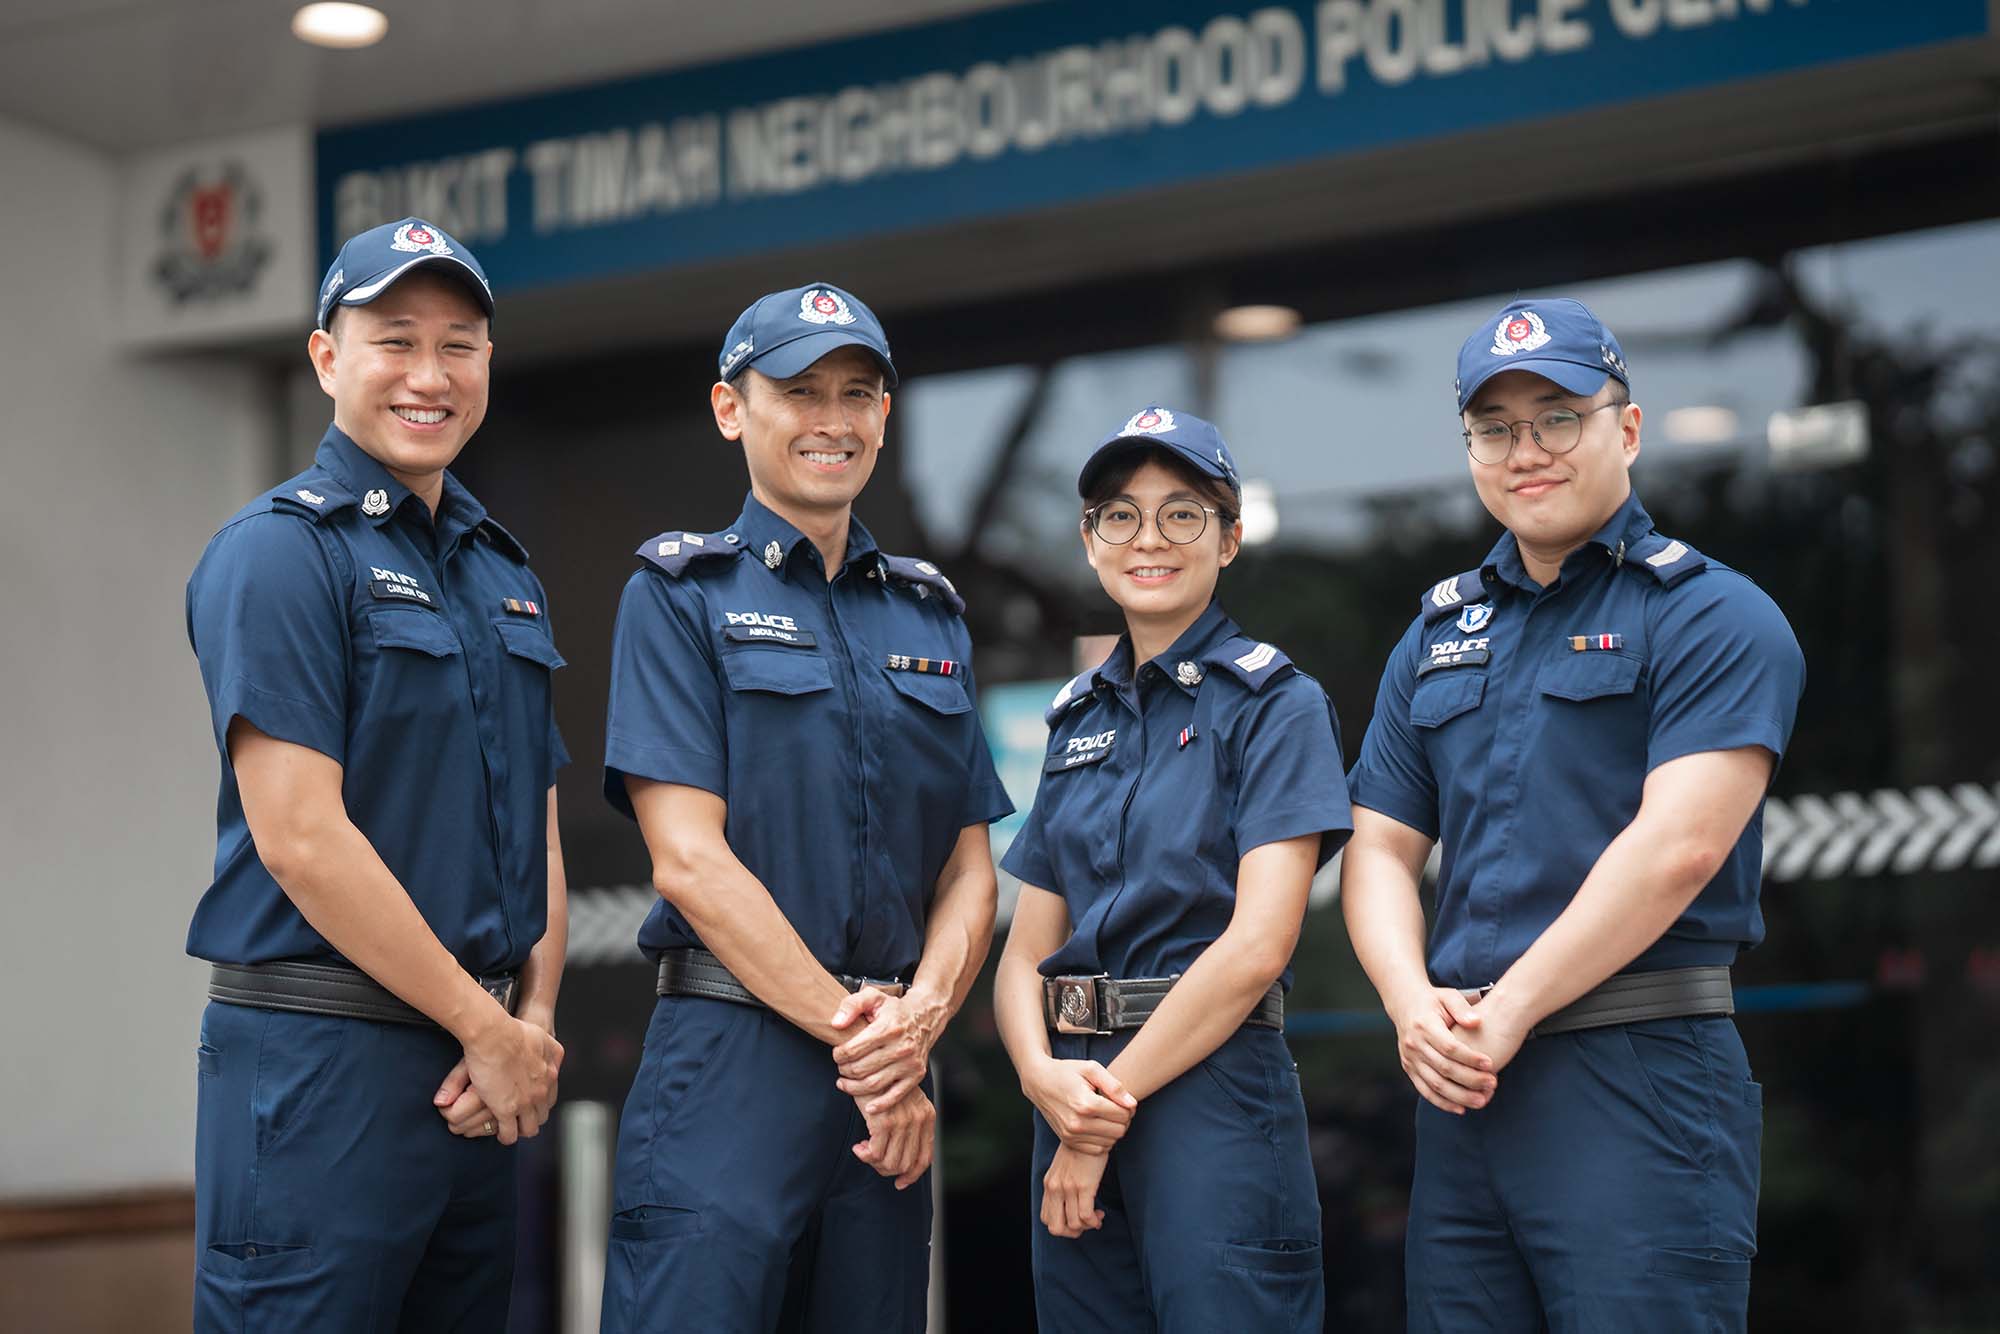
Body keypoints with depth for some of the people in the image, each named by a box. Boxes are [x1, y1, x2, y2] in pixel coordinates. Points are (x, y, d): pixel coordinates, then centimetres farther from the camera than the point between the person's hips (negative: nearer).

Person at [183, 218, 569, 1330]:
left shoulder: (506, 572, 16)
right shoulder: (279, 551, -8)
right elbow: (300, 838, -16)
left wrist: (537, 1017, 0)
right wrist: (489, 1029, -11)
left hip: (479, 1080, 7)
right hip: (319, 1059, -7)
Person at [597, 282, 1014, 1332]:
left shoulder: (930, 613, 16)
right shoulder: (681, 592, 1)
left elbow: (969, 869, 11)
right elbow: (689, 858, -9)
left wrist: (918, 1020, -8)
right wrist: (852, 1034, -11)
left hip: (892, 1085, 5)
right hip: (731, 1057, -5)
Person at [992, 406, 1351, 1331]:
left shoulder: (1274, 702, -4)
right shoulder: (1080, 717, 14)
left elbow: (1256, 947, -14)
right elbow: (1027, 951, 11)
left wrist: (1107, 1107, -13)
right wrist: (1042, 1074, -10)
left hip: (1211, 1081, -6)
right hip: (1079, 1101, 6)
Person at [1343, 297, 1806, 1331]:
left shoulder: (1713, 616, -4)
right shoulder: (1437, 635, 17)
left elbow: (1677, 849, -16)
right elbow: (1380, 850, 13)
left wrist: (1506, 1013, -15)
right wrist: (1414, 1004, -6)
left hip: (1638, 1078, -6)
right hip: (1461, 1088, 6)